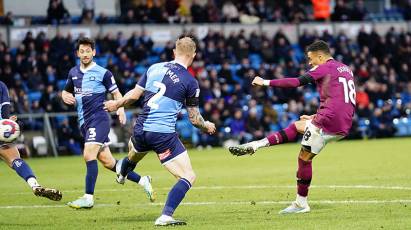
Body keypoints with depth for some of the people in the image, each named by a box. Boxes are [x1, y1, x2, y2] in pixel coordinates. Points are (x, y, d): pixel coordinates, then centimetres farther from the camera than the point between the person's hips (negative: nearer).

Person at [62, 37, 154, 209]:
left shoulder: (102, 73, -3)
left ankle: (88, 198, -16)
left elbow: (116, 93, 2)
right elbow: (66, 91, 27)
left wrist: (120, 109, -16)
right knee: (107, 161, 6)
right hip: (84, 122, 6)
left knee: (89, 155, -19)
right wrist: (65, 97, 3)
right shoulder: (73, 73, 13)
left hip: (99, 119, -6)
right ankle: (142, 181, 19)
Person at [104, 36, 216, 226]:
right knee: (188, 177, 0)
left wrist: (117, 104, 33)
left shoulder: (155, 68, 5)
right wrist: (207, 127, 23)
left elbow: (134, 95, 13)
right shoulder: (190, 82, -7)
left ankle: (121, 175, 71)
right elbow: (194, 118, 1)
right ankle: (165, 216, -14)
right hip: (164, 134, -6)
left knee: (133, 155, 40)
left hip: (141, 130, 6)